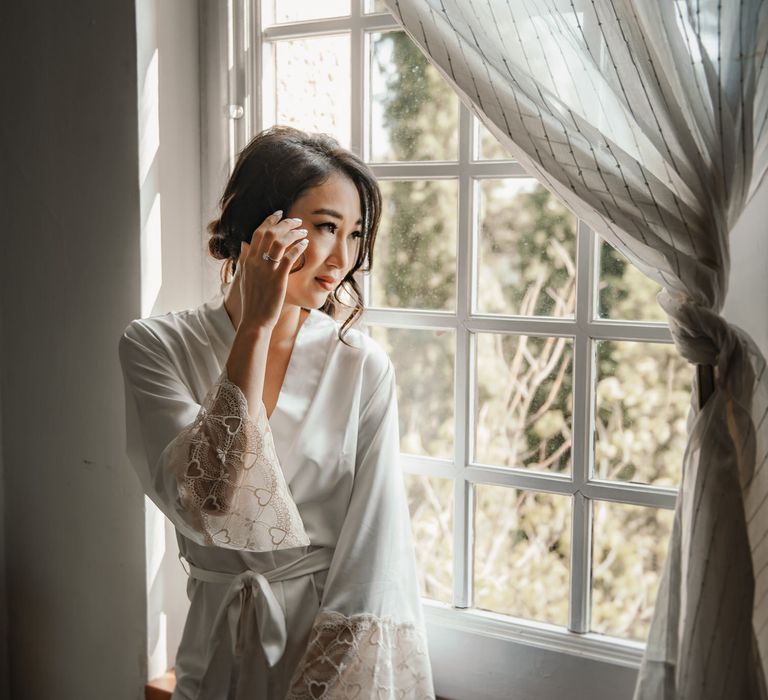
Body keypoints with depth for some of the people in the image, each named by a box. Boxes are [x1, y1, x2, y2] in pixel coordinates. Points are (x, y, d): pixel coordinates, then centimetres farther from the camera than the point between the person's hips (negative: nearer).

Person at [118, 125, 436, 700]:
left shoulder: (364, 366, -11)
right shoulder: (156, 348, -11)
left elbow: (376, 550, -12)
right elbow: (209, 508, -25)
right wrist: (256, 328, -26)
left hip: (336, 639, 0)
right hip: (222, 640, 0)